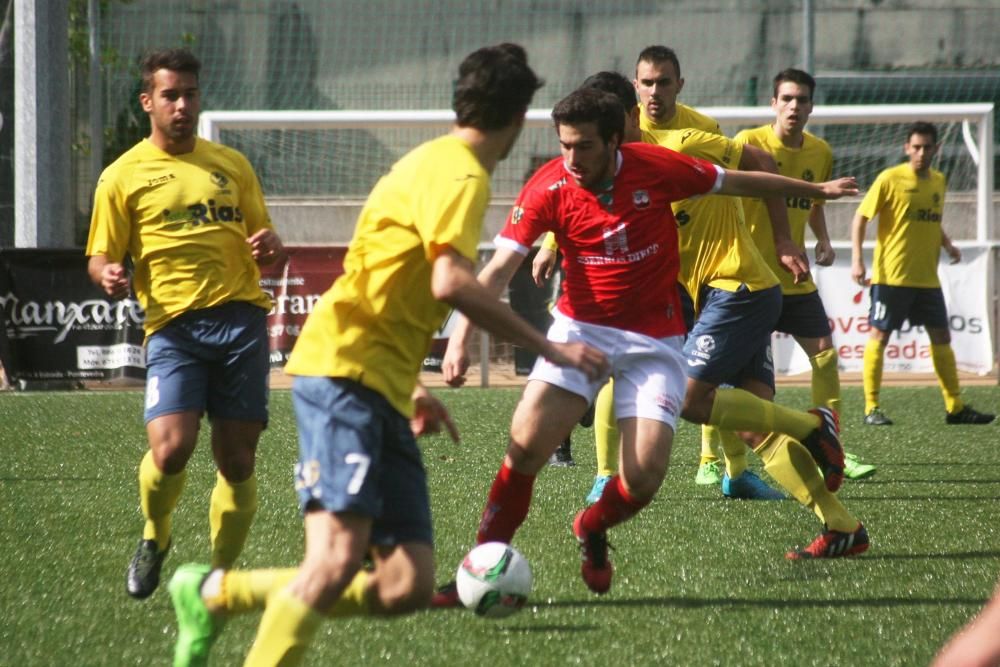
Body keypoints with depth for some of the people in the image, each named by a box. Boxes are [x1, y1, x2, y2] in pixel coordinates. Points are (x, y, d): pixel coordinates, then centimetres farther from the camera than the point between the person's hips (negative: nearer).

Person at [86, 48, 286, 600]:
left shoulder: (231, 165, 18)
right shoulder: (124, 175, 8)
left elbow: (261, 236, 23)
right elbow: (100, 259, 8)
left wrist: (269, 245, -2)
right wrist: (109, 277, -16)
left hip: (240, 316, 3)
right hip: (173, 325, -3)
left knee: (236, 460, -1)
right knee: (170, 449, -19)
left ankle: (221, 573, 16)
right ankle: (155, 536, 12)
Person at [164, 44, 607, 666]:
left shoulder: (437, 162, 22)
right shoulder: (460, 172, -8)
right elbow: (451, 283, -23)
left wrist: (411, 387, 30)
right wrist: (551, 348, -17)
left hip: (382, 391, 10)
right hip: (343, 372, -10)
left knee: (408, 585, -1)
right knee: (339, 556, -24)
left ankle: (214, 594, 9)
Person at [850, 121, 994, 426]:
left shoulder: (938, 181, 10)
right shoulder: (890, 179, -9)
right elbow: (860, 218, -7)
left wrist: (947, 244, 5)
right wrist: (856, 260, -17)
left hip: (927, 277, 6)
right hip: (891, 275, -6)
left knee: (941, 337, 7)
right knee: (879, 336, -3)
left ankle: (955, 407, 14)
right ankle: (871, 408, 2)